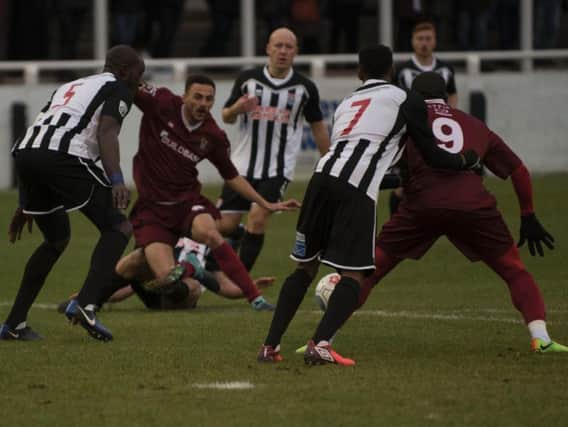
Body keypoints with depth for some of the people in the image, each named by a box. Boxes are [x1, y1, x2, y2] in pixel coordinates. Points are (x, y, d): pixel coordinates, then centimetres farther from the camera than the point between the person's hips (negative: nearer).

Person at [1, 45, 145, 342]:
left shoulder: (69, 87, 36)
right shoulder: (117, 89, 14)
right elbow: (106, 132, -6)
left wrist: (25, 204, 37)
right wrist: (116, 181, -18)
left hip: (25, 151, 8)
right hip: (65, 157, -8)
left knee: (56, 239, 26)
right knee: (118, 229, 3)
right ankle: (85, 305, -16)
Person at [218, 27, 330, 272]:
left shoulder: (305, 88, -1)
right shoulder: (247, 79, 0)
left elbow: (318, 127, 11)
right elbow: (226, 117, 9)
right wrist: (237, 109, -15)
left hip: (278, 169, -2)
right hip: (243, 166, 2)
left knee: (257, 219, -19)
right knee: (225, 226, -1)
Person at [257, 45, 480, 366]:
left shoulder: (346, 104, 33)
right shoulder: (406, 100, 16)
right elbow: (431, 155, 18)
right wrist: (467, 161, 38)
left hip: (323, 177, 5)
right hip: (357, 190, -5)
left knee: (306, 267, 17)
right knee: (354, 275, -2)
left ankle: (271, 345, 12)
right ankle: (320, 344, -21)